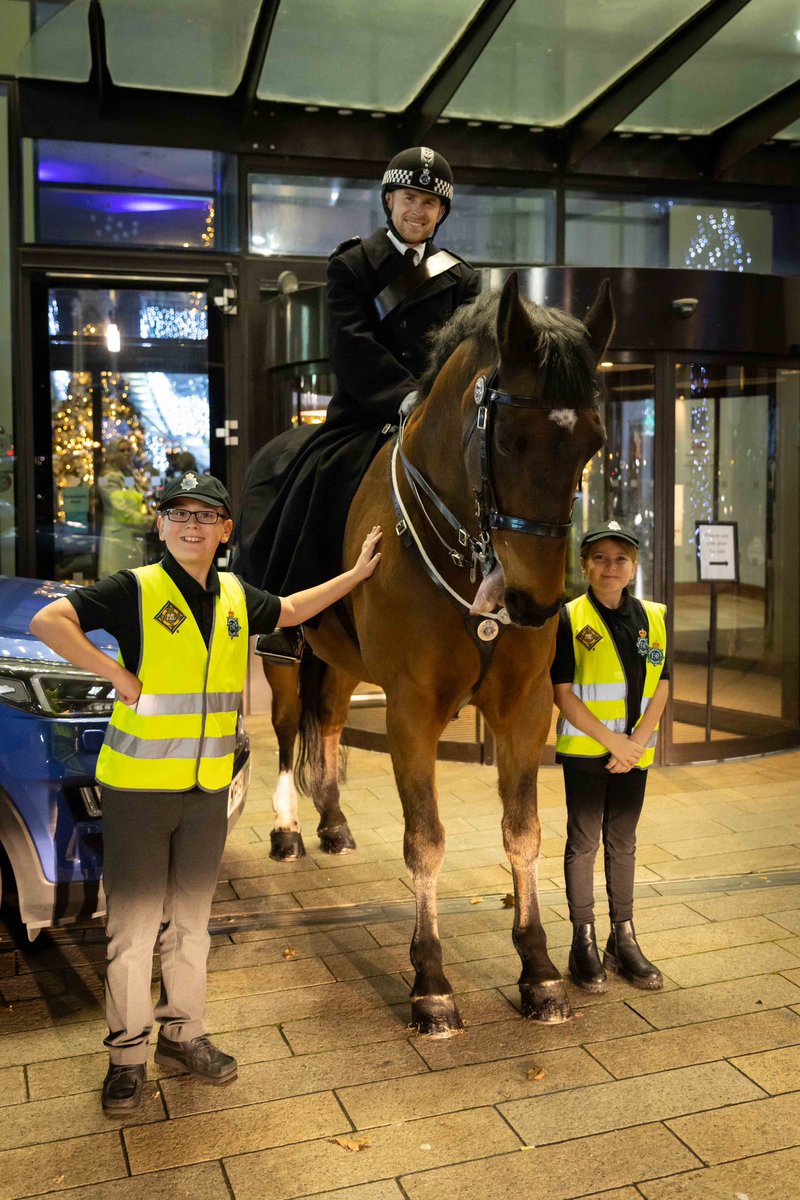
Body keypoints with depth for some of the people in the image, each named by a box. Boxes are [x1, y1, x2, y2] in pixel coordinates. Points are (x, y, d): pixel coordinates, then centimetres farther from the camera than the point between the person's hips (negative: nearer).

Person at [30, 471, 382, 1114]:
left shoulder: (237, 597, 7)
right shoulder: (136, 589, -9)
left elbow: (291, 610, 26)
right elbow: (48, 620, -19)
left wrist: (357, 573, 26)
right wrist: (118, 675, -21)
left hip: (208, 789, 5)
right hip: (137, 787, -4)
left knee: (191, 920, 16)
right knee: (133, 925, 4)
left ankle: (183, 1031, 33)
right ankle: (128, 1052, 20)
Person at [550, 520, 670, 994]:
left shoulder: (654, 618, 4)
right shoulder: (570, 619, -8)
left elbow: (661, 689, 3)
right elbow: (564, 693, -11)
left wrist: (636, 742, -10)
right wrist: (612, 741, -15)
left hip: (634, 751, 4)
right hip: (584, 750, -3)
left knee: (623, 843, 14)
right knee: (584, 842, 5)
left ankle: (624, 938, 26)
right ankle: (584, 942, 16)